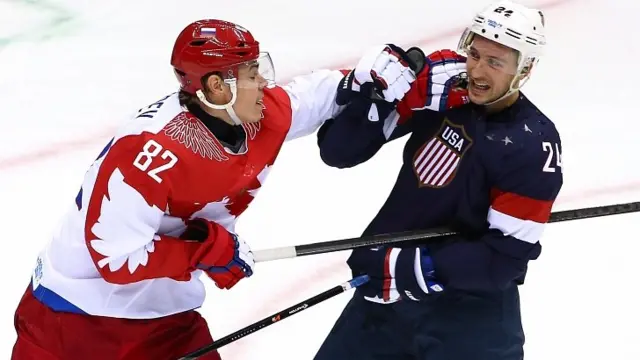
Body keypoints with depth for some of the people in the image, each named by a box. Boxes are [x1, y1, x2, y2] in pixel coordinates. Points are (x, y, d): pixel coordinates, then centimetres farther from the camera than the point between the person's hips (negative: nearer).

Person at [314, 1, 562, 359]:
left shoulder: (534, 146, -15)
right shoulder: (438, 80, -7)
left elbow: (508, 255, -17)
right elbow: (339, 152, -4)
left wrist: (417, 267, -22)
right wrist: (366, 94, -22)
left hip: (472, 312, -4)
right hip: (387, 286, 4)